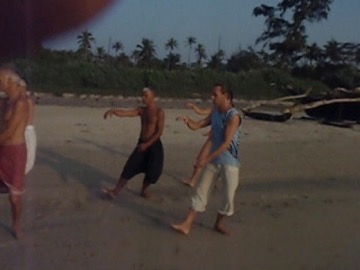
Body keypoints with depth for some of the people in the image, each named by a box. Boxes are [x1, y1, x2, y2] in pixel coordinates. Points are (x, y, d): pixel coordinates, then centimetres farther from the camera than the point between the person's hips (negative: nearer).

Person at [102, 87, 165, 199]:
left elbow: (159, 132, -16)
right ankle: (116, 191, 2)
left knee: (152, 170, -3)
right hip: (142, 143, 5)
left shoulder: (159, 112, -12)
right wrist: (113, 111, -24)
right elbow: (124, 113, -5)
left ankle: (144, 190, 23)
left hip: (154, 145, -5)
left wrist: (147, 144, -19)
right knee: (129, 166, 0)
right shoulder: (141, 110, 5)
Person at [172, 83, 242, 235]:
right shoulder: (215, 113, 5)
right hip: (214, 160, 6)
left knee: (229, 197, 2)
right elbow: (196, 126, 9)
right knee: (201, 192, 4)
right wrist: (188, 120, -15)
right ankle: (187, 225, 7)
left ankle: (219, 223, 26)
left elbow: (227, 143, -23)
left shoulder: (234, 116, -18)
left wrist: (207, 158, -25)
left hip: (230, 162, -6)